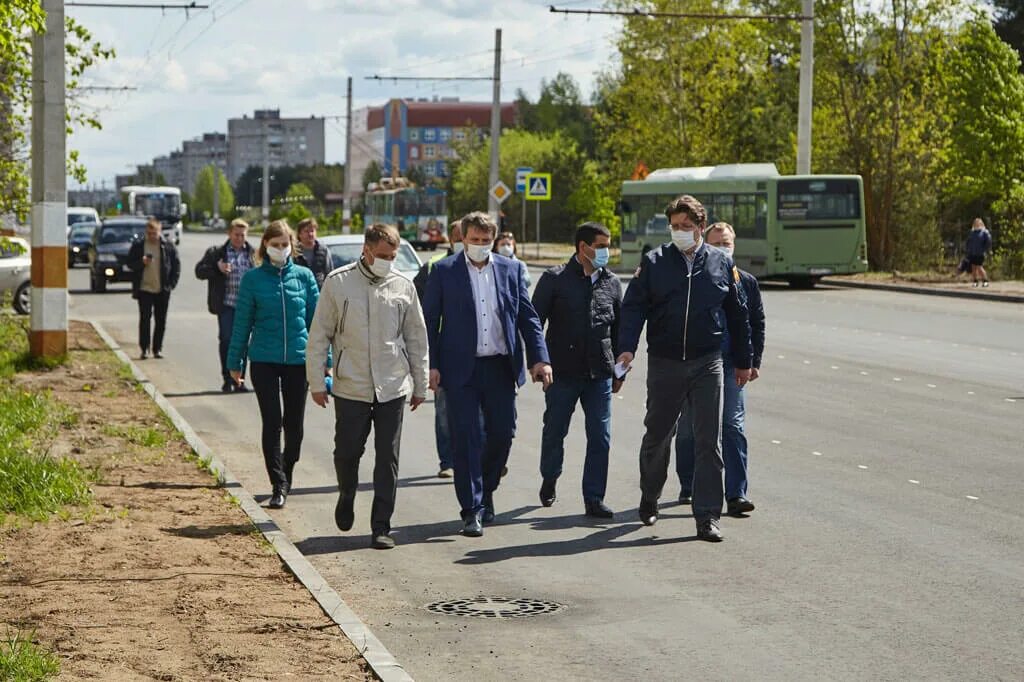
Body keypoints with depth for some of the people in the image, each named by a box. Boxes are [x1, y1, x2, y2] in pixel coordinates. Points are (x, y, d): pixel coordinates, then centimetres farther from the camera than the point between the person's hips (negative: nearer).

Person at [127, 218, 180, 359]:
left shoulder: (168, 246, 2)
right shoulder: (138, 246, 2)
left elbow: (176, 266, 6)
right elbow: (130, 264, 5)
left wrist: (171, 284, -2)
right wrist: (141, 262, -15)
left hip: (162, 290, 1)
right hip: (144, 289, -1)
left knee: (161, 321, 4)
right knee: (144, 319, -4)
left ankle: (158, 349, 13)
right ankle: (144, 348, 1)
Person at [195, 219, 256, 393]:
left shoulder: (253, 253, 6)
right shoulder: (217, 253, 4)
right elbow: (199, 271, 2)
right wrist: (217, 268, -14)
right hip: (226, 304, -1)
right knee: (226, 340, -4)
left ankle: (239, 380, 12)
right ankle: (227, 380, 5)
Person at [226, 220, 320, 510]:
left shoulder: (304, 276, 2)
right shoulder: (253, 279, 0)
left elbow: (316, 319, 6)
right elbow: (242, 322, 4)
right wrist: (235, 362, 5)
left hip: (298, 359, 1)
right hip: (264, 360, -1)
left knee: (294, 424, 9)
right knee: (272, 423, -4)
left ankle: (286, 474, 31)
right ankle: (279, 486, -2)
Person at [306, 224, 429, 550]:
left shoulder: (403, 287, 3)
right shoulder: (338, 282, -2)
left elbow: (417, 339, 11)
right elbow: (319, 335, 2)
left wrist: (420, 385, 12)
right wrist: (317, 382, -1)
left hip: (393, 388, 1)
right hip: (350, 386, -1)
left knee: (387, 459, 1)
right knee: (347, 452, 4)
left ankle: (381, 527, 8)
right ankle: (347, 496, 35)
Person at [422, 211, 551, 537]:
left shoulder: (510, 270, 8)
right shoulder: (444, 271, 1)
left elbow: (528, 316, 9)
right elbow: (429, 320, 1)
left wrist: (539, 358, -1)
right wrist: (430, 365, -7)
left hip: (500, 367, 3)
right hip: (461, 369, -3)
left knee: (503, 432, 5)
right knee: (466, 438, -2)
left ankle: (485, 490, 29)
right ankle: (472, 510, 2)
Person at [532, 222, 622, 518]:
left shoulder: (611, 283, 9)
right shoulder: (555, 279, -2)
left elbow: (619, 328, 16)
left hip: (600, 373, 3)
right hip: (562, 371, -3)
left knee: (600, 438, -1)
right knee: (554, 432, 8)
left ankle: (594, 498, 6)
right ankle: (549, 480, 34)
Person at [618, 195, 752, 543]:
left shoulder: (721, 264, 5)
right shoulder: (654, 263, 0)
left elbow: (738, 315, 12)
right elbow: (633, 306, -4)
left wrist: (743, 361, 14)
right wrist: (627, 347, -19)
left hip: (707, 364, 0)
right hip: (664, 363, 0)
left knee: (709, 441, -3)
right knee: (657, 435, 13)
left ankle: (707, 517, 0)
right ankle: (649, 498, 35)